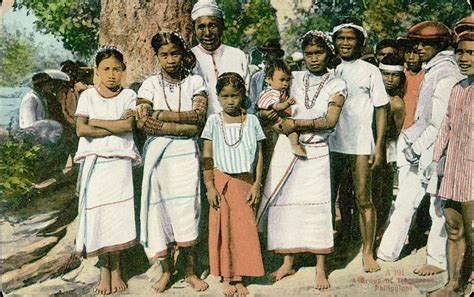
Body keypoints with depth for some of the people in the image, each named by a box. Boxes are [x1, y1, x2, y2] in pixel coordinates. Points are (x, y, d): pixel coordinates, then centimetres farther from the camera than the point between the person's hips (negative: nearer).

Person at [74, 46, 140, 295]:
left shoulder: (128, 96, 5)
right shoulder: (87, 96, 5)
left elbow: (129, 124, -12)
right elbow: (81, 129, -8)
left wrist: (97, 122, -8)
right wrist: (114, 128, -10)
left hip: (119, 160, 0)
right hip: (94, 161, 1)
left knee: (117, 214, -1)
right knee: (97, 213, -1)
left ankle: (116, 270, 11)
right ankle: (104, 271, 10)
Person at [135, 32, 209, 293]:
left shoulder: (195, 82, 5)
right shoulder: (150, 84, 4)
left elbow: (199, 118, -10)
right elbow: (142, 122, -10)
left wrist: (160, 115, -12)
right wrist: (182, 125, -14)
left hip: (186, 154, 0)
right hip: (157, 154, 1)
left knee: (186, 211, 0)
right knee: (161, 209, 3)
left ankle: (190, 271, 15)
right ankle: (166, 270, 19)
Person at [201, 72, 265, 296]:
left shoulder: (251, 121, 3)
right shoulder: (214, 121, 0)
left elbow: (259, 155, 5)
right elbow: (207, 156, 0)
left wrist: (256, 185, -1)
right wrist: (209, 186, -6)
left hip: (245, 181, 1)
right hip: (221, 181, -1)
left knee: (245, 229, 2)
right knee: (222, 229, 3)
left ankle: (239, 278, 12)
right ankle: (226, 278, 14)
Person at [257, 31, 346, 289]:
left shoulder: (336, 85, 2)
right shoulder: (293, 79, 9)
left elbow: (330, 121, -10)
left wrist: (295, 123, -12)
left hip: (316, 152, -2)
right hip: (287, 149, 2)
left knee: (317, 206, -4)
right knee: (285, 204, 2)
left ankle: (321, 268, 6)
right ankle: (288, 262, 15)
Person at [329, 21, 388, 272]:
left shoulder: (370, 71, 4)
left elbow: (381, 110, 2)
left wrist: (378, 147, -5)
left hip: (360, 145, -3)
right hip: (331, 144, 3)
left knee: (363, 200, 0)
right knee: (328, 198, 8)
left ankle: (367, 253, 10)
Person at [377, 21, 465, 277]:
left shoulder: (446, 72, -14)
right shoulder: (431, 70, 14)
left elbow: (442, 121, -19)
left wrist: (417, 146, -14)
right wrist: (412, 143, 11)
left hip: (437, 148, -9)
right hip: (422, 148, 9)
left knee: (439, 207, 3)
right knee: (404, 201, 11)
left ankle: (437, 261, 16)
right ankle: (388, 252, 19)